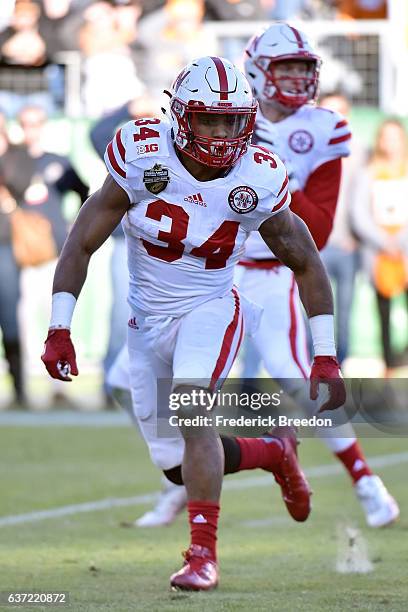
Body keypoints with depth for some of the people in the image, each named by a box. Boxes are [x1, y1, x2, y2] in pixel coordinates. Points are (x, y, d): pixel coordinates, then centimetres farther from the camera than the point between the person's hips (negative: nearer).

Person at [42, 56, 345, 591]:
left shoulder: (257, 181, -15)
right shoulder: (143, 158, -18)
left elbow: (306, 264, 0)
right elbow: (81, 245, -11)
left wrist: (325, 358, -2)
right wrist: (59, 330, -17)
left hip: (211, 310, -2)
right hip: (148, 320, 3)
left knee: (192, 413, -30)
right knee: (178, 466, 8)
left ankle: (203, 554, -22)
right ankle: (274, 452, 36)